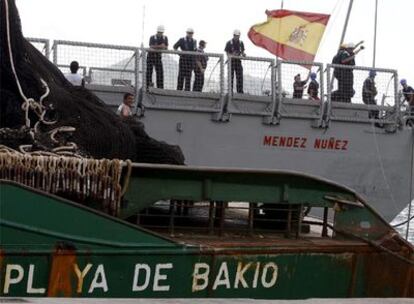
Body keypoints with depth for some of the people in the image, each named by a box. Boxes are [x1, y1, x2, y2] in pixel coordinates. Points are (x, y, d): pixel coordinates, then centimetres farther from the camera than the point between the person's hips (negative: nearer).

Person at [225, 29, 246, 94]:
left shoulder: (241, 43, 7)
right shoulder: (229, 43, -5)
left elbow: (242, 52, 14)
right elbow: (227, 53, -5)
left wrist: (243, 54, -9)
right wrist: (232, 55, -25)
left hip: (238, 61, 4)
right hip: (231, 61, -3)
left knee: (240, 77, 1)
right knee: (231, 77, 0)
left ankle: (240, 91, 7)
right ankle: (230, 91, 7)